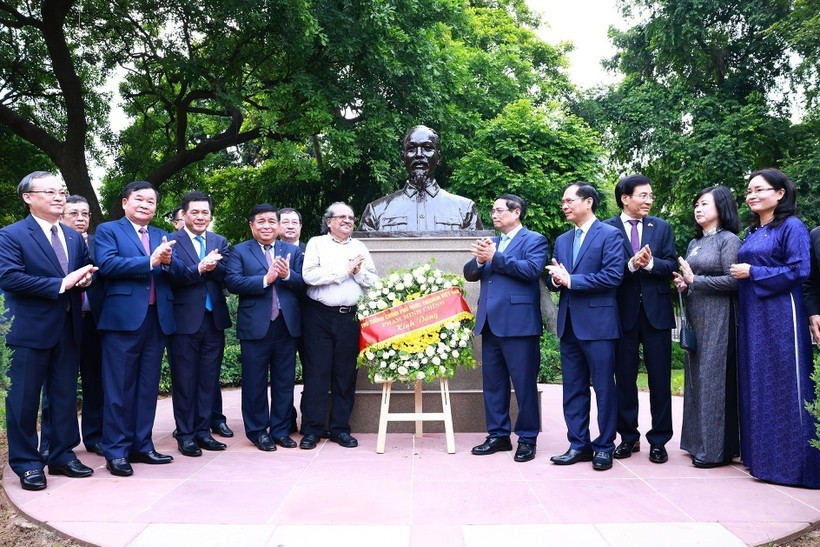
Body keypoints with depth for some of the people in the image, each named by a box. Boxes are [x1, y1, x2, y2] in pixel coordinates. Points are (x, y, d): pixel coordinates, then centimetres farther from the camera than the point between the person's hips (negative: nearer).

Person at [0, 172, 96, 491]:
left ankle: (62, 456, 24)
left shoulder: (74, 238, 13)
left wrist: (84, 278, -9)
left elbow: (86, 272, 17)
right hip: (29, 330, -6)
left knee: (65, 395, 12)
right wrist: (60, 284, -21)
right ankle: (26, 464, 16)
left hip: (69, 329, 6)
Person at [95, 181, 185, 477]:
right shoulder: (108, 230, 4)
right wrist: (150, 261, -18)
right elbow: (107, 264, -14)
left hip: (157, 319, 5)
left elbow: (180, 272, 6)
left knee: (148, 386, 10)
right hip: (123, 318, -5)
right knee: (119, 387, 0)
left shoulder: (162, 236, 18)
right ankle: (116, 451, 8)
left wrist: (168, 261, -15)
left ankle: (141, 446, 19)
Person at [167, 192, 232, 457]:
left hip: (214, 320, 5)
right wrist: (199, 269, -27)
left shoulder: (220, 242, 11)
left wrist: (213, 266, -21)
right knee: (184, 381, 5)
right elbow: (171, 277, -15)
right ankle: (185, 435, 15)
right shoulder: (172, 241, -2)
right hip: (185, 321, -4)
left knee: (209, 380, 11)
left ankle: (203, 431, 22)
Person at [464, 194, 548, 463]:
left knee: (524, 383, 0)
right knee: (492, 382, 11)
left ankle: (527, 439, 11)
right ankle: (498, 435, 22)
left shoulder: (534, 240, 0)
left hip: (518, 323, -7)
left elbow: (532, 269, -17)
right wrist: (480, 260, -9)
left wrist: (494, 258, -17)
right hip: (490, 322, 7)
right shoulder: (491, 243, 20)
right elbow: (469, 273, 12)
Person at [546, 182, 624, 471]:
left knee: (604, 387, 2)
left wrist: (571, 280, -15)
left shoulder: (610, 235, -4)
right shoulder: (562, 240, 17)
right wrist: (556, 280, -8)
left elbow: (613, 275, -15)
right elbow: (553, 281, 15)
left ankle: (604, 447, 13)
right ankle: (579, 445, 20)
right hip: (569, 323, 7)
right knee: (573, 388, 10)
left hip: (597, 322, -6)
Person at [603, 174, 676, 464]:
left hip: (656, 311, 2)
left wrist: (650, 263, -18)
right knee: (624, 378, 8)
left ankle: (659, 440, 16)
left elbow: (671, 267, 1)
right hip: (623, 312, -2)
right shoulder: (607, 229, -1)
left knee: (660, 378, 5)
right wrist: (631, 264, -23)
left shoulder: (662, 227, 8)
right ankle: (628, 436, 22)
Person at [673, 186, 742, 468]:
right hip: (695, 317, 8)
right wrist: (684, 284, 3)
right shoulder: (694, 243, 16)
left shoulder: (728, 239, -6)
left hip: (718, 317, -7)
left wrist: (694, 280, -14)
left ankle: (716, 448, 2)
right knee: (696, 378, 9)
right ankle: (699, 441, 18)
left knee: (714, 378, -5)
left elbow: (733, 281, -13)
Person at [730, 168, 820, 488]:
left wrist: (752, 273, -12)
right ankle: (762, 455, 19)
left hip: (779, 316, -7)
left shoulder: (792, 227, -5)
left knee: (784, 387, -4)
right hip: (751, 317, 8)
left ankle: (792, 462, 5)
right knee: (756, 384, 10)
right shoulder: (752, 232, 16)